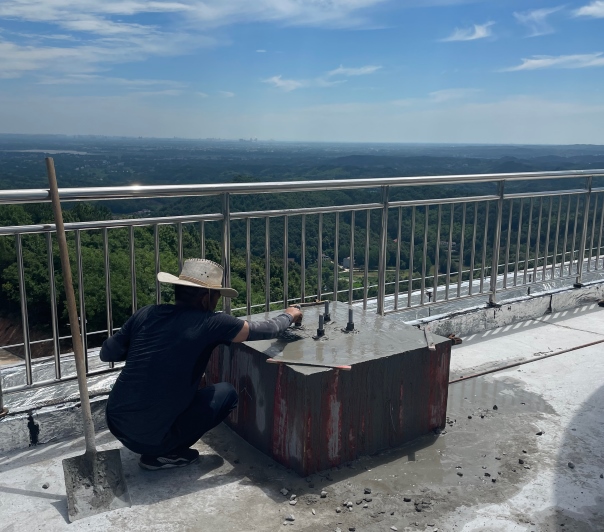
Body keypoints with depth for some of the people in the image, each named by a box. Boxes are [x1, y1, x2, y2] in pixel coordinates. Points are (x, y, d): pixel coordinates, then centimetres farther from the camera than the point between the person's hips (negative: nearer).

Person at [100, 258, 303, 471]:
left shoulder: (146, 314, 1)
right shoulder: (211, 323, -11)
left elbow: (106, 353, 11)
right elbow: (267, 330, 2)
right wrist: (289, 316, 22)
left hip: (115, 424, 6)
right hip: (150, 438, -6)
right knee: (227, 393, 8)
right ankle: (161, 454, 5)